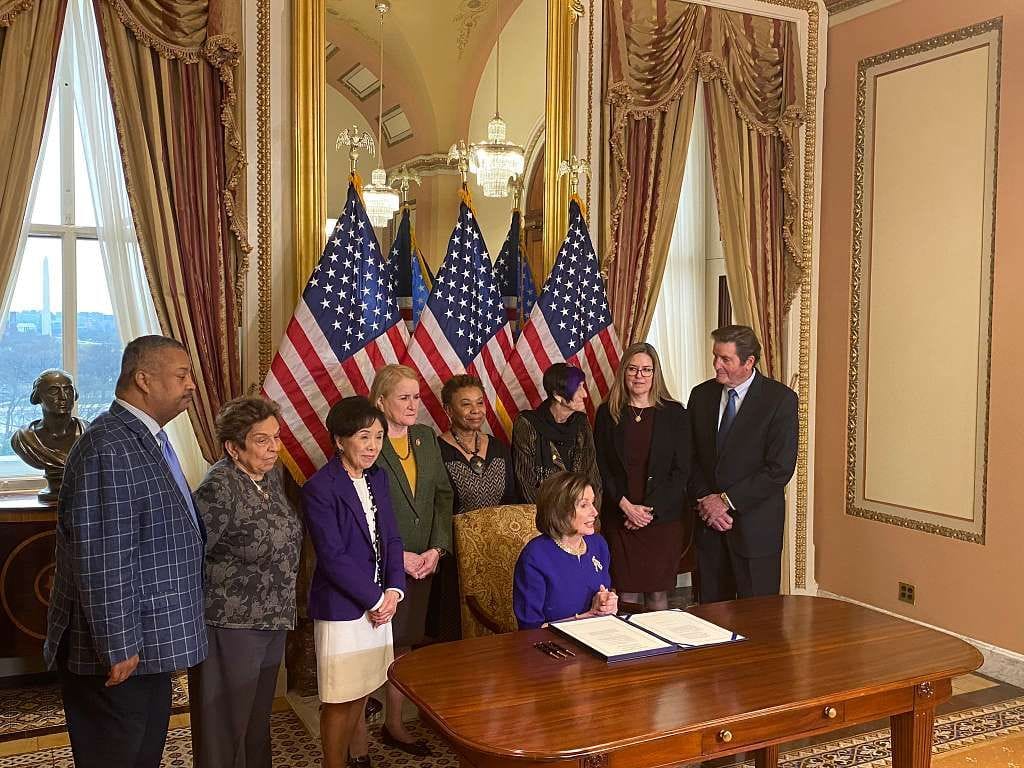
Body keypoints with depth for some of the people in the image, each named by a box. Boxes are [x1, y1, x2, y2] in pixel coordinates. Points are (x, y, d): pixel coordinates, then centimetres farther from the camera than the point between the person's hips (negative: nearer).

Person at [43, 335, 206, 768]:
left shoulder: (148, 439, 11)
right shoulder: (110, 448, -22)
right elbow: (101, 559, -25)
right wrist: (118, 646, -20)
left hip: (149, 642, 10)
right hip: (120, 652, -9)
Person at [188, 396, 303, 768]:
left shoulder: (271, 473, 3)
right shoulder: (219, 488, -22)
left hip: (272, 619, 8)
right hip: (232, 625, -8)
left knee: (259, 715, 22)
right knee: (226, 724, 8)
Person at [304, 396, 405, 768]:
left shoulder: (378, 478, 7)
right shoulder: (319, 488, -15)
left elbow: (391, 538, 8)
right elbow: (332, 556, -18)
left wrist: (393, 590, -6)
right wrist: (375, 600, -14)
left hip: (378, 601, 6)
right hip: (341, 607, -6)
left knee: (360, 692, 16)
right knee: (339, 700, 4)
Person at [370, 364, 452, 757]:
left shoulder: (426, 437, 9)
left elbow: (443, 494, 9)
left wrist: (436, 549, -2)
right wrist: (398, 556, -12)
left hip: (422, 561, 5)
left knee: (403, 644, 12)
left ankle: (394, 725, 25)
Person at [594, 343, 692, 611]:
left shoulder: (674, 413, 2)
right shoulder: (607, 413, 4)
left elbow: (682, 470, -1)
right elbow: (601, 467, 3)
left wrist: (651, 509, -8)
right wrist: (625, 505, -10)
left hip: (663, 517, 0)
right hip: (619, 518, 0)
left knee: (657, 594, 5)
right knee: (626, 594, 1)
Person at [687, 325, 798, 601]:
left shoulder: (780, 399, -8)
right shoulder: (701, 395, 6)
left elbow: (780, 468, -13)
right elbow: (691, 457, 9)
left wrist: (727, 501, -13)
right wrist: (705, 500, -6)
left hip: (755, 525, -4)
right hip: (709, 521, 4)